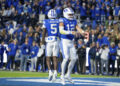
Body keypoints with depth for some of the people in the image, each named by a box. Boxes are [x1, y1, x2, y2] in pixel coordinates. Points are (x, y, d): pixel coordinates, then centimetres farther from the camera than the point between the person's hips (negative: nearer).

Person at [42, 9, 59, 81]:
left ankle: (50, 72, -9)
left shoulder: (46, 22, 2)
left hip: (49, 41, -1)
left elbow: (44, 33, -1)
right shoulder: (59, 22, 7)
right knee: (55, 58, 2)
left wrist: (42, 43, 2)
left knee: (48, 58, 8)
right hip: (57, 41, 1)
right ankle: (55, 72, -12)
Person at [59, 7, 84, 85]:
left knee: (74, 59, 5)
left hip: (71, 42, 7)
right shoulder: (63, 21, -10)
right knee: (66, 58, -16)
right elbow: (61, 31, -23)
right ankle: (62, 75, -4)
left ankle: (68, 75, 19)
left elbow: (78, 29, 2)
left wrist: (83, 32, -20)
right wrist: (70, 32, -36)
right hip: (64, 41, -7)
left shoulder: (74, 21, 10)